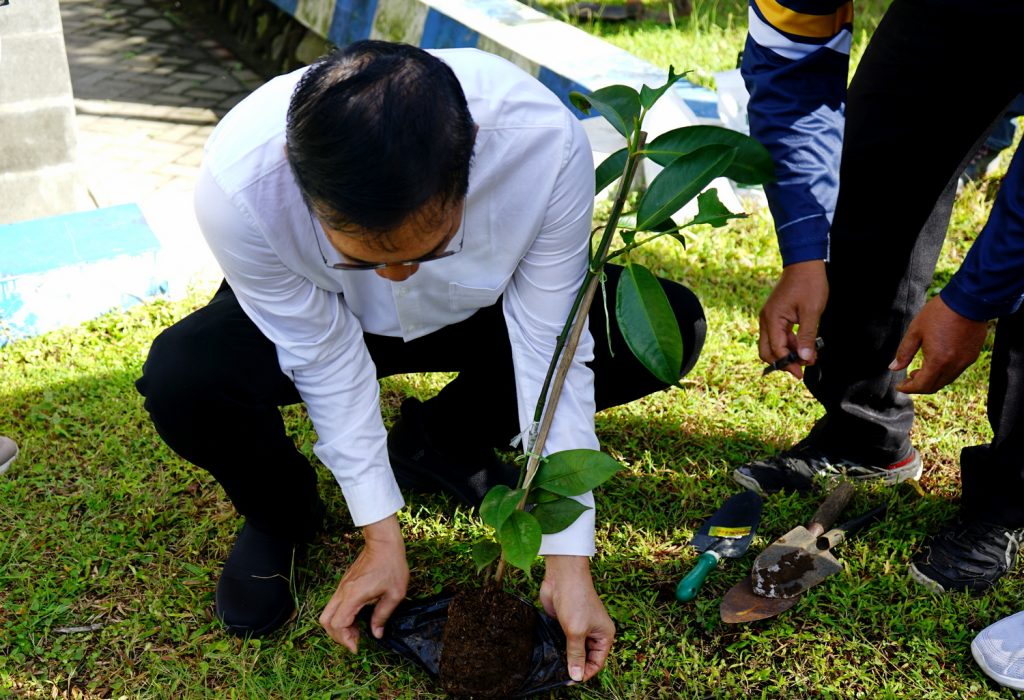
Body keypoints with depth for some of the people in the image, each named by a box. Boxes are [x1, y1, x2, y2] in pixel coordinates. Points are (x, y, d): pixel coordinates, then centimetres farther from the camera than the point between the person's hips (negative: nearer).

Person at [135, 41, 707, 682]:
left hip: (479, 310, 2)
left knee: (670, 326, -17)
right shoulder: (238, 185, -37)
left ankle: (442, 442, 4)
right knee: (180, 379, -32)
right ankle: (282, 515, 4)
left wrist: (568, 562, -26)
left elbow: (550, 351, -28)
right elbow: (327, 356, -24)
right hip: (313, 315, -1)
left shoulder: (545, 142, -36)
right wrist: (382, 538, -19)